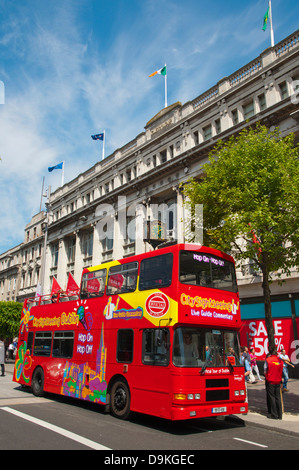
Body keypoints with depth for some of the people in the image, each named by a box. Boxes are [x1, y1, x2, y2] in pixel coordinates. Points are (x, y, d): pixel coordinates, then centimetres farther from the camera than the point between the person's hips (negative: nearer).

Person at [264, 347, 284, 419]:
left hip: (270, 381, -4)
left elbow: (265, 372, -7)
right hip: (278, 381, 4)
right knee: (278, 397, 11)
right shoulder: (280, 360, -1)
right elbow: (281, 371, 9)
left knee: (271, 397, 4)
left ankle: (273, 415, 7)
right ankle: (279, 415, 15)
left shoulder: (268, 360, -12)